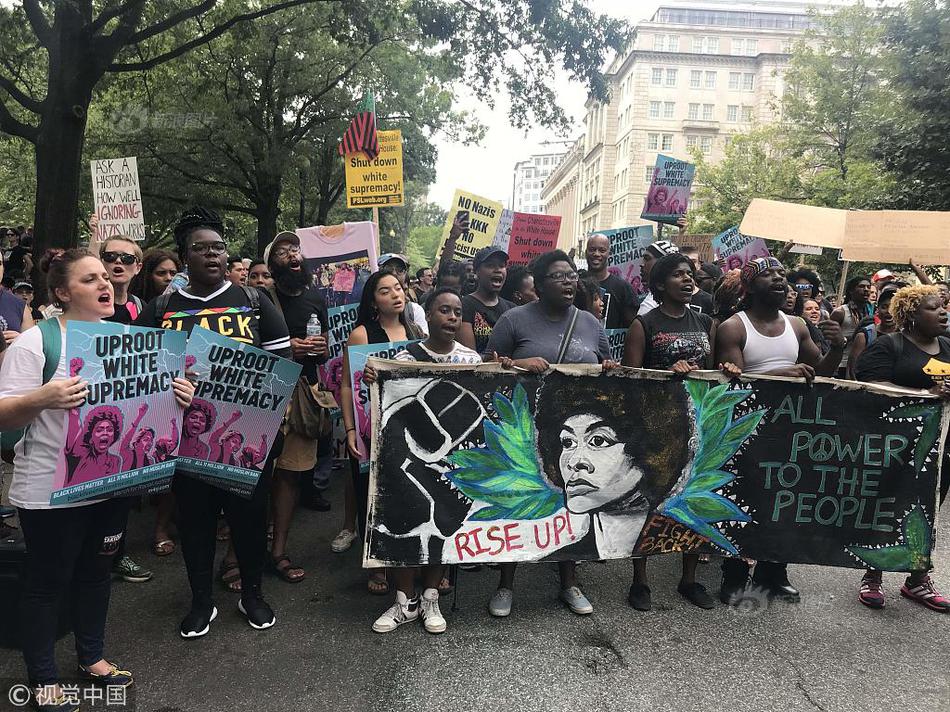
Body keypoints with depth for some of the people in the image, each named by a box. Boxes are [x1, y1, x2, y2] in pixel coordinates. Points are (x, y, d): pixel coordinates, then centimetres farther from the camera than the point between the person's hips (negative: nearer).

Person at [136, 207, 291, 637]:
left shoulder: (253, 302, 4)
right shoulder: (160, 309, 6)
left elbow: (282, 360, 2)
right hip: (187, 433, 1)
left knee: (250, 512, 9)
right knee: (195, 515, 11)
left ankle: (252, 593, 29)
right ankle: (202, 601, 28)